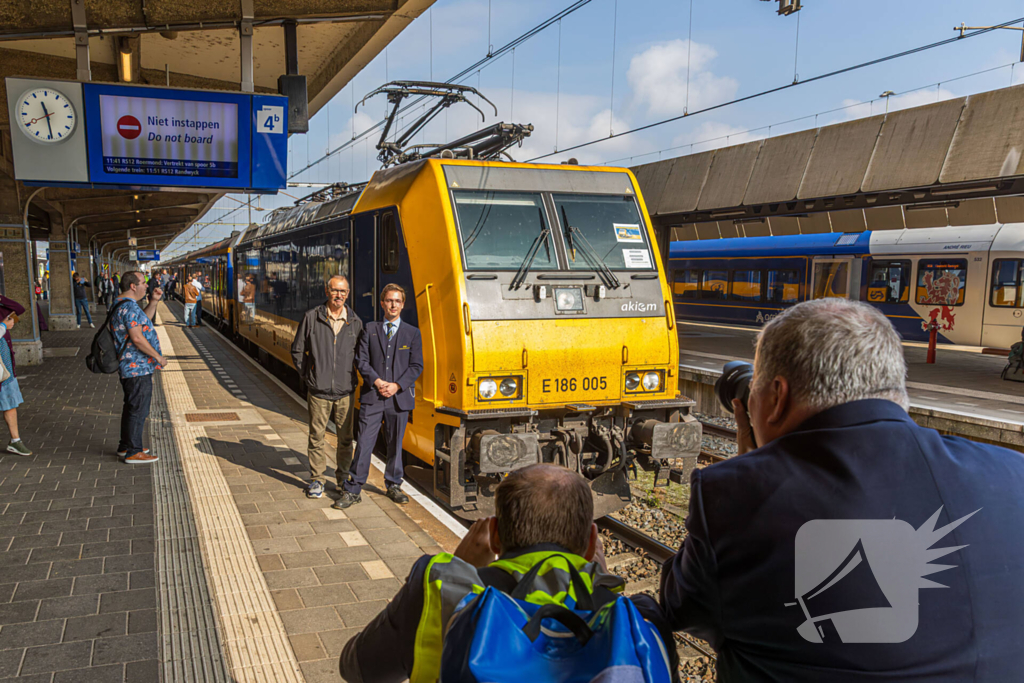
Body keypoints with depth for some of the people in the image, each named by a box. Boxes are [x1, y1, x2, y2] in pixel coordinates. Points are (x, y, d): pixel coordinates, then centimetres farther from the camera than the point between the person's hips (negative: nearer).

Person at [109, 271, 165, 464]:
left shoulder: (122, 304, 14)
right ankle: (133, 452, 2)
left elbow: (143, 320, 27)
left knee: (132, 407, 19)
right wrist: (158, 357, -17)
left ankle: (125, 446, 29)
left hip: (131, 367, 11)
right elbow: (137, 338, -25)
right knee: (138, 409, -4)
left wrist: (153, 301, 15)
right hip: (137, 368, -11)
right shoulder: (129, 306, -19)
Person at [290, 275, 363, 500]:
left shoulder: (355, 322, 3)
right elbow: (297, 350, 6)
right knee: (316, 436, 6)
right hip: (318, 391, -1)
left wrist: (353, 378, 7)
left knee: (346, 438, 8)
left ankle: (344, 479, 24)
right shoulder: (311, 318, -2)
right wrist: (307, 375, 4)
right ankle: (316, 480, 20)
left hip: (344, 391, 1)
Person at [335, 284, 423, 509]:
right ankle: (353, 490, 6)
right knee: (364, 443, -2)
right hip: (372, 397, 0)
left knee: (395, 444, 11)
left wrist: (397, 385, -11)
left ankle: (393, 485, 28)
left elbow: (417, 366, 1)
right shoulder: (369, 329, 7)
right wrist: (377, 381, -13)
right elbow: (361, 360, 1)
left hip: (399, 397, 1)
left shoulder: (412, 333, 6)